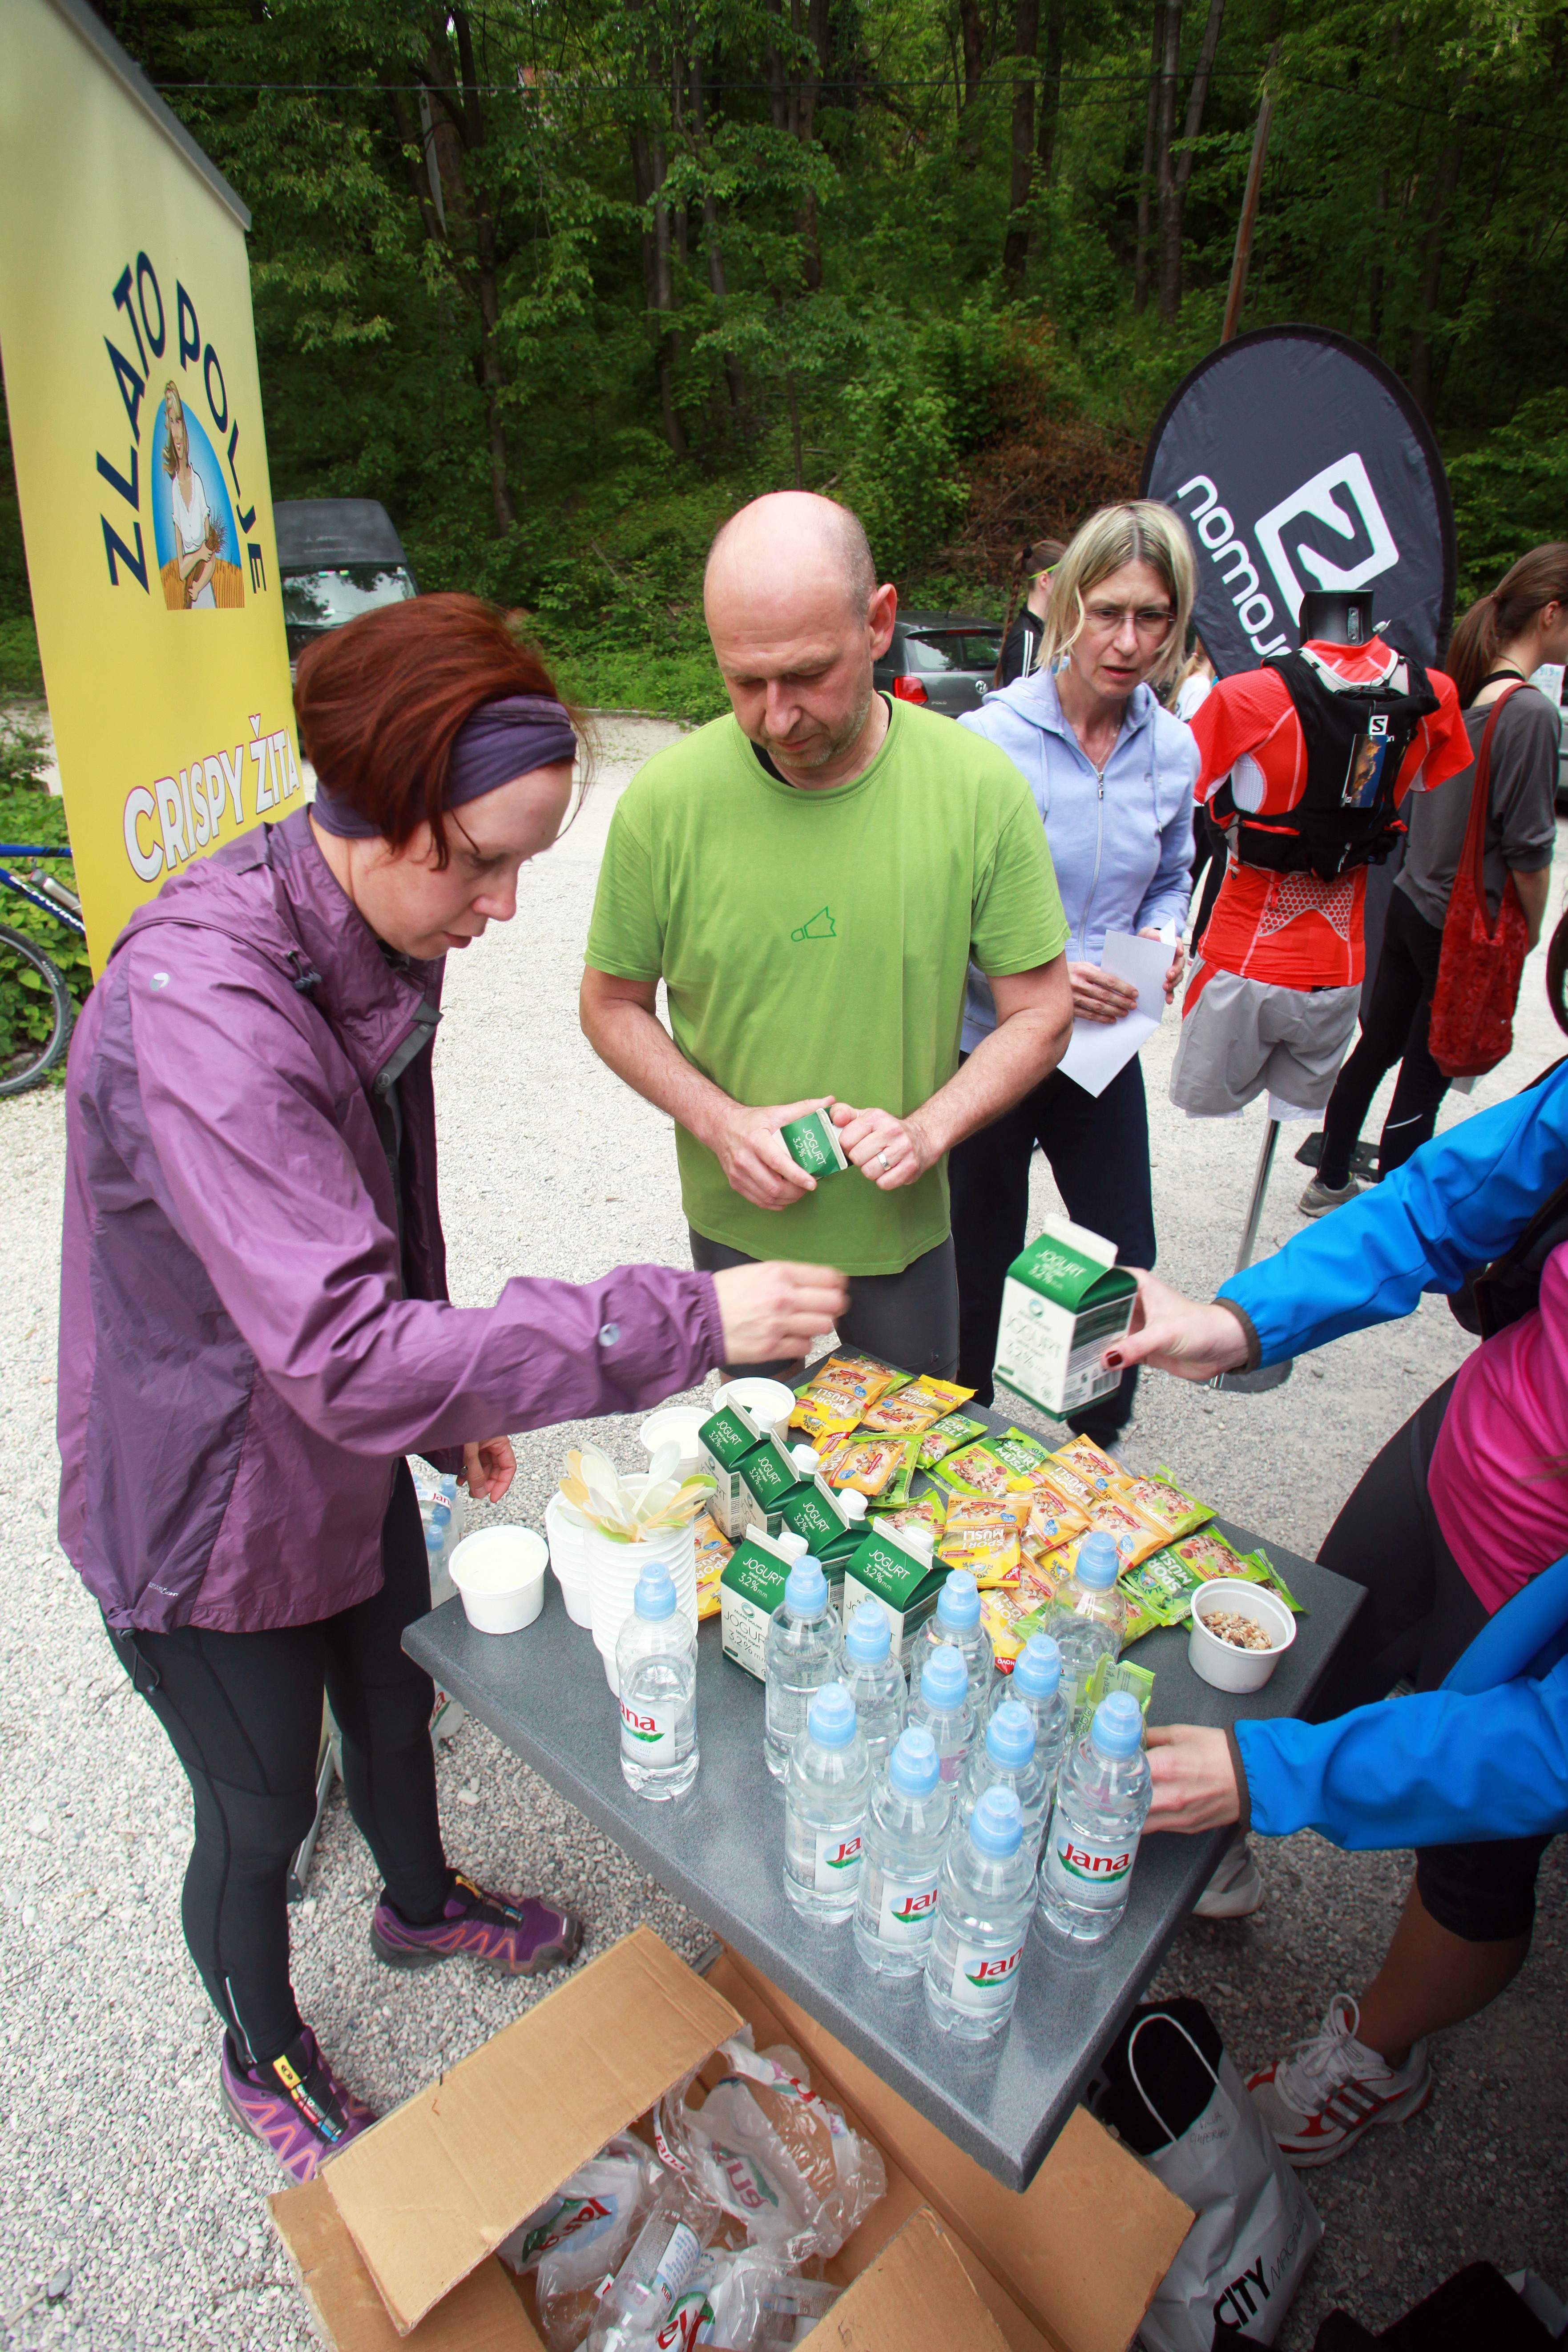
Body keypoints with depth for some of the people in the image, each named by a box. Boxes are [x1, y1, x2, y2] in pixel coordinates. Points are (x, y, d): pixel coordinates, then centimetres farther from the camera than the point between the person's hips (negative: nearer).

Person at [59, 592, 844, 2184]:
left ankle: (421, 1904, 61)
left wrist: (455, 1399, 12)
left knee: (398, 1700, 29)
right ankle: (263, 2058, 52)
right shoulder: (201, 1008, -35)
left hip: (347, 1454, 7)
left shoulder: (369, 944, -6)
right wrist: (685, 1322, -40)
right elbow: (343, 1352, -40)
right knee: (261, 1817, 19)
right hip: (208, 1507, -7)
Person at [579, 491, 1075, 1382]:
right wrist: (721, 1123, -17)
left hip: (905, 1223, 1)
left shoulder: (982, 788, -14)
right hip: (740, 1220, 0)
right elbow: (614, 1004, -2)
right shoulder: (667, 798, -15)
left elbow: (1040, 1011, -6)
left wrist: (927, 1131, -21)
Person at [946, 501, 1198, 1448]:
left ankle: (1101, 1442, 36)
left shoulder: (1175, 750, 0)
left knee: (1126, 1262, 10)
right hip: (984, 1047, -4)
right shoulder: (989, 739, -15)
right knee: (983, 1273, 11)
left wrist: (1163, 937, -6)